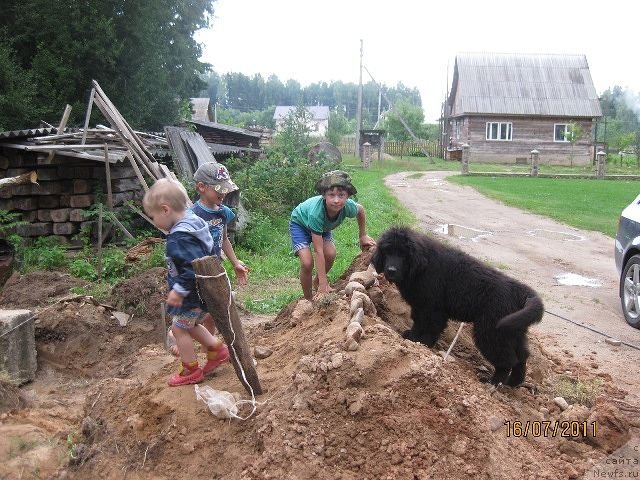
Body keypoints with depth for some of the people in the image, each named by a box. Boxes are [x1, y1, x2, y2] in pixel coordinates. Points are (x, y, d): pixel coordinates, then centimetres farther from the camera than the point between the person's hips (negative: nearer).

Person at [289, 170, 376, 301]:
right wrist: (323, 284, -40)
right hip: (300, 222, -4)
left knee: (331, 254, -16)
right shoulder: (316, 212, -45)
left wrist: (363, 236, 5)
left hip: (323, 225, 5)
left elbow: (360, 209, -3)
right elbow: (318, 250, -41)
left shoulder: (348, 206, -31)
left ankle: (317, 282, 14)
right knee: (307, 262, -21)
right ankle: (308, 299, 2)